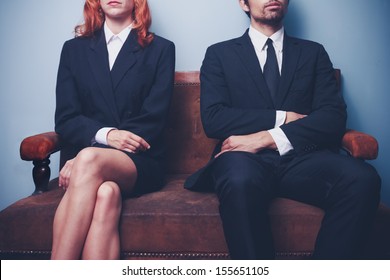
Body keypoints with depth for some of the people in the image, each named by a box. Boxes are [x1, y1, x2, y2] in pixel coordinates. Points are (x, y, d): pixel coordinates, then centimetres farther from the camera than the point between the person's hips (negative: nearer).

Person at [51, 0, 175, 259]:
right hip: (89, 154, 2)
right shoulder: (74, 49, 17)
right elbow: (65, 119, 8)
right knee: (106, 192, -34)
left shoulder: (161, 49, 9)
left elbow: (154, 119, -3)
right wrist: (105, 134, -16)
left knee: (89, 161, -34)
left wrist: (84, 160, -14)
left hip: (140, 162, -1)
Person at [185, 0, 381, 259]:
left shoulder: (314, 52, 19)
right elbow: (213, 119, 0)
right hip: (248, 159, -1)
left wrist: (267, 137, -10)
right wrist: (282, 117, -5)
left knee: (362, 178, -29)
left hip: (301, 157, 2)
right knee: (240, 180, -37)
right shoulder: (220, 54, 15)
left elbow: (334, 117, 3)